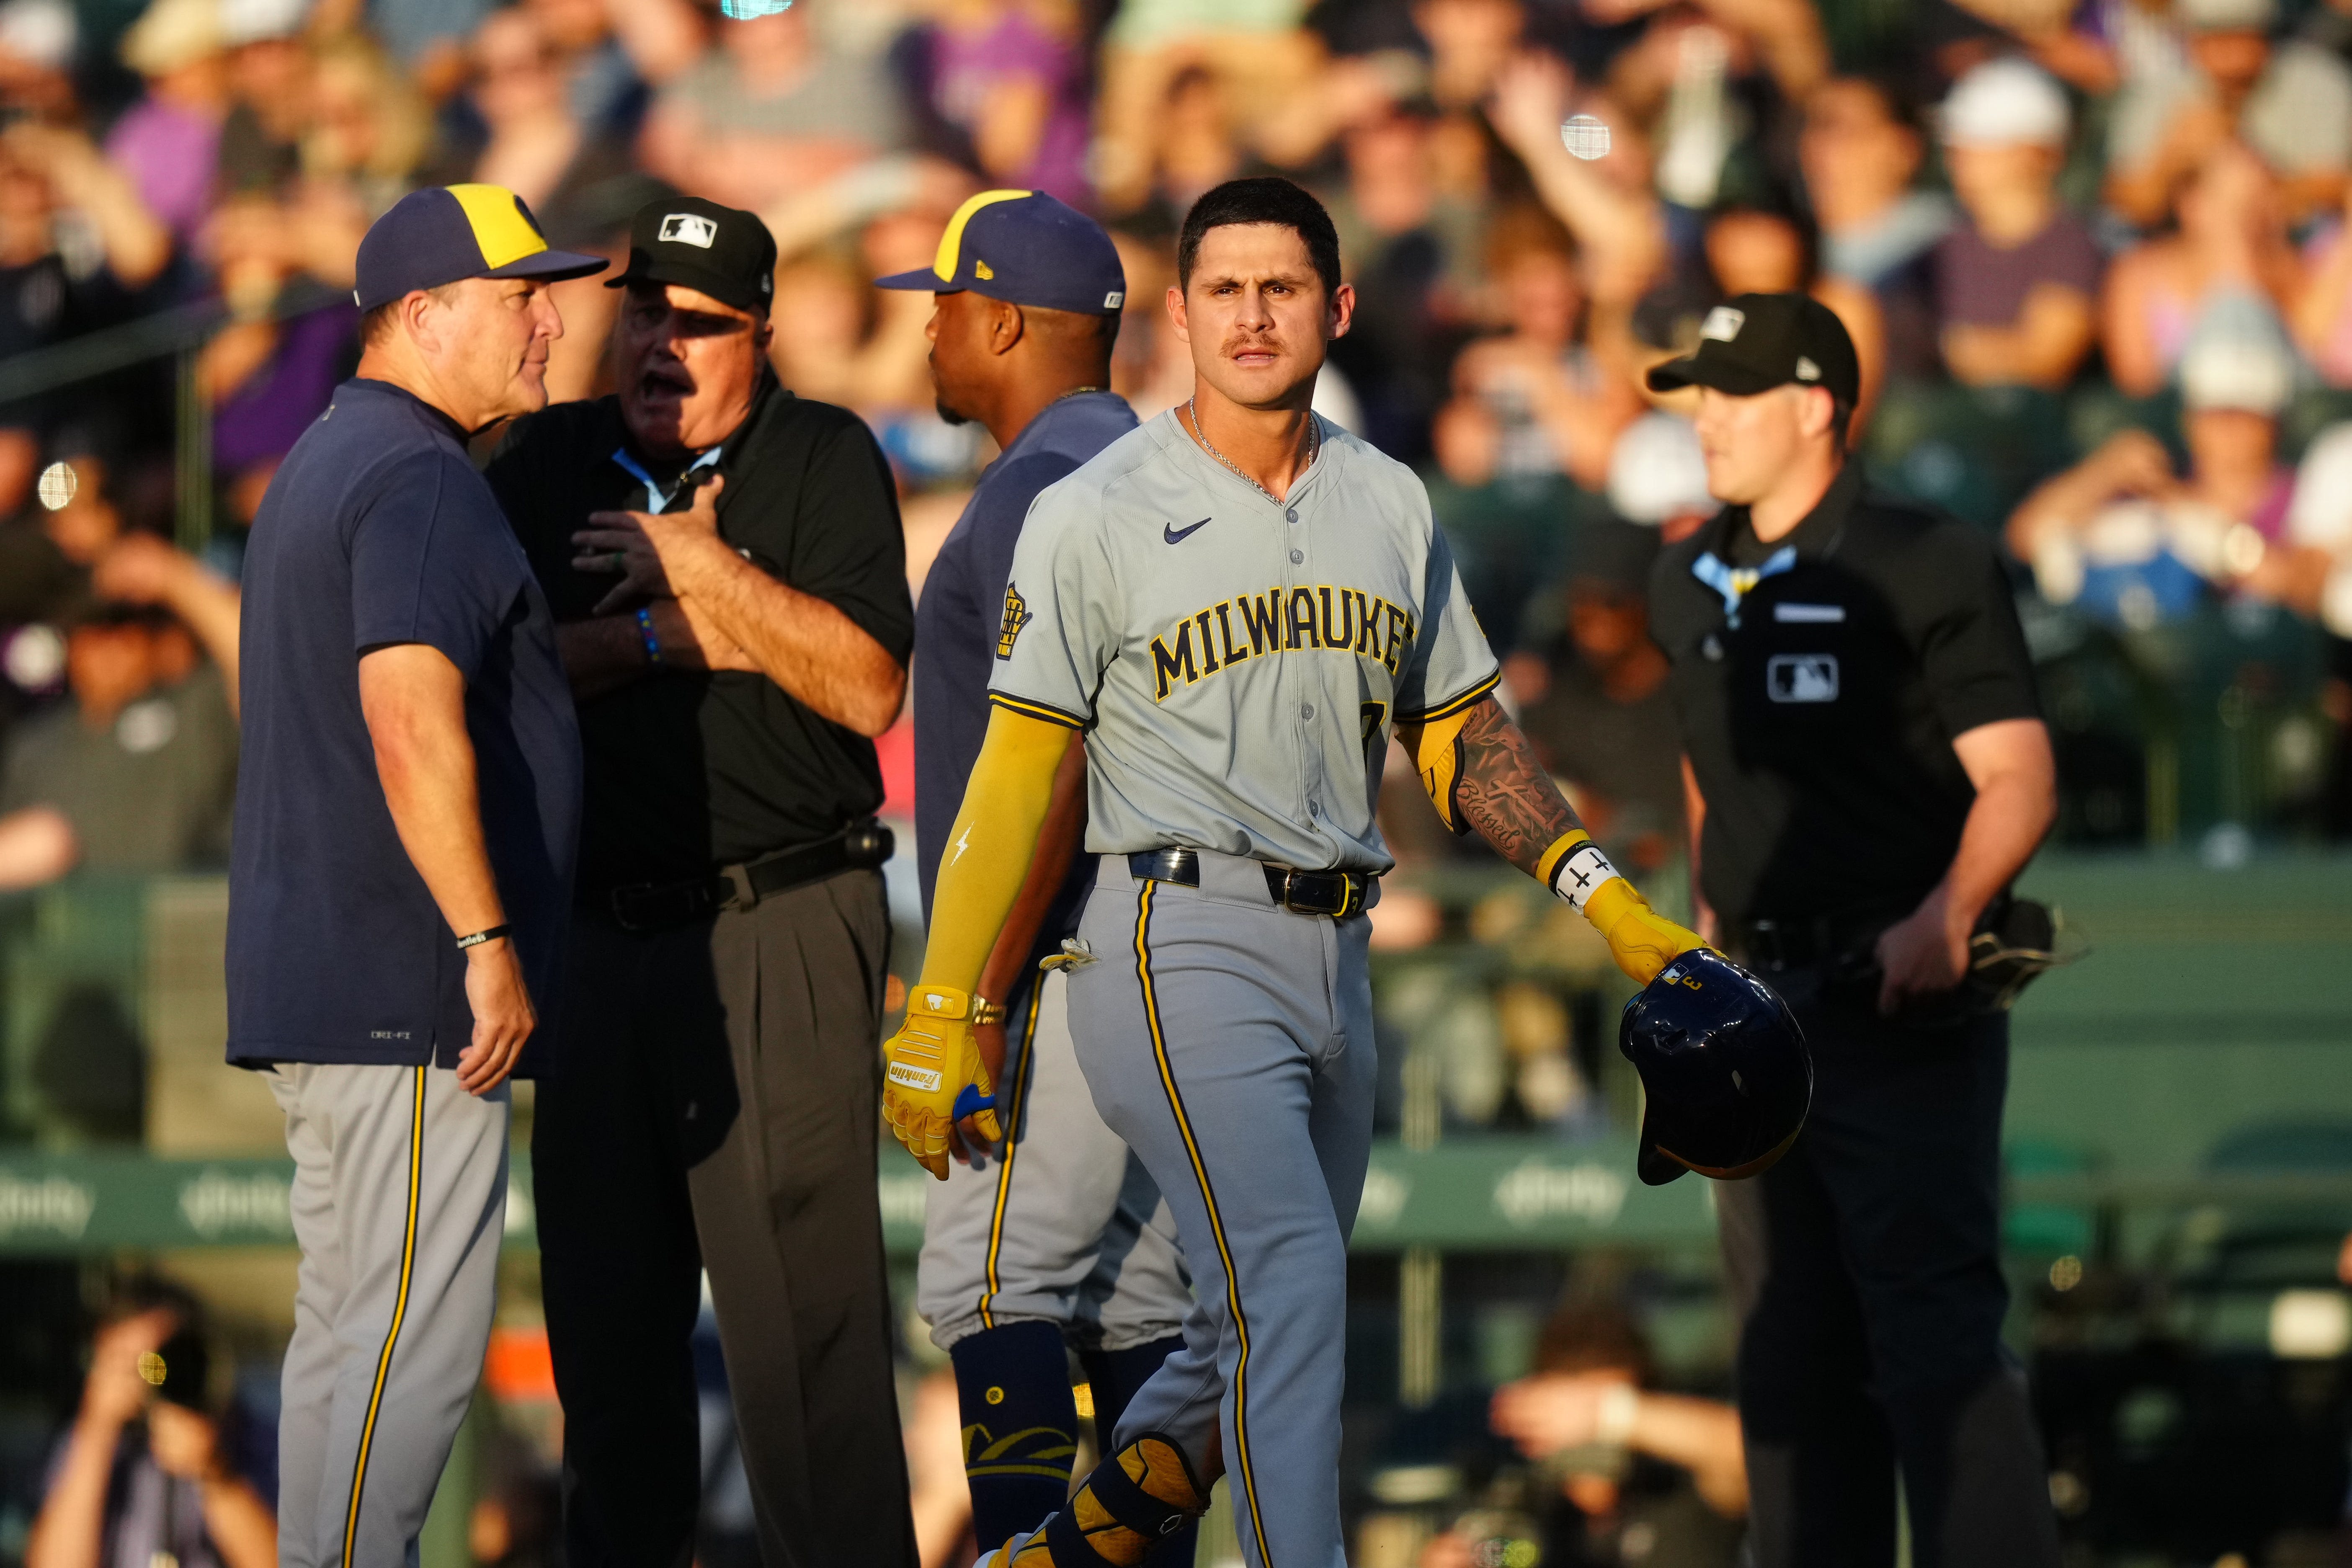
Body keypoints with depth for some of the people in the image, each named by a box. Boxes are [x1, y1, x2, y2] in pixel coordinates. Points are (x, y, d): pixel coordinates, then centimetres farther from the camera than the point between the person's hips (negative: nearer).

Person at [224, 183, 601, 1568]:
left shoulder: (326, 464, 20)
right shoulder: (421, 479, -14)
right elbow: (412, 722, -25)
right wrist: (486, 939, -23)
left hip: (307, 982, 11)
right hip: (408, 988, -11)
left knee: (348, 1330, 13)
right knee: (419, 1337, -10)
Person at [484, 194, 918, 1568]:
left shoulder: (825, 462, 2)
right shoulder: (552, 464, 13)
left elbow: (868, 685, -9)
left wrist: (704, 568, -14)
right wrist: (669, 637, -10)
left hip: (783, 933, -4)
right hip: (598, 929, 4)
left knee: (804, 1301, -10)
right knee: (606, 1295, 9)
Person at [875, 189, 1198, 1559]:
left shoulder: (1045, 486, -13)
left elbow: (1052, 762, -21)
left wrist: (981, 995, -22)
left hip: (1070, 963, -10)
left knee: (992, 1289, -12)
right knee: (1136, 1300, 9)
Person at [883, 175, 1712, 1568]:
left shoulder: (1391, 507, 12)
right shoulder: (1098, 516, -3)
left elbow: (1462, 734, 19)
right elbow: (1017, 774, -3)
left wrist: (1606, 896, 6)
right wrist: (945, 1022, -6)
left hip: (1336, 954, 6)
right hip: (1181, 943, -6)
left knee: (1266, 1327, 11)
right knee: (1290, 1292, -18)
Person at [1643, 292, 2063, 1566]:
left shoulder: (1929, 568, -8)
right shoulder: (1689, 587, 13)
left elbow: (2017, 778, -14)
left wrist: (1944, 914, -28)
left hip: (1904, 1016, -7)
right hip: (1760, 1009, 7)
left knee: (1933, 1338, -15)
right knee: (1787, 1350, 10)